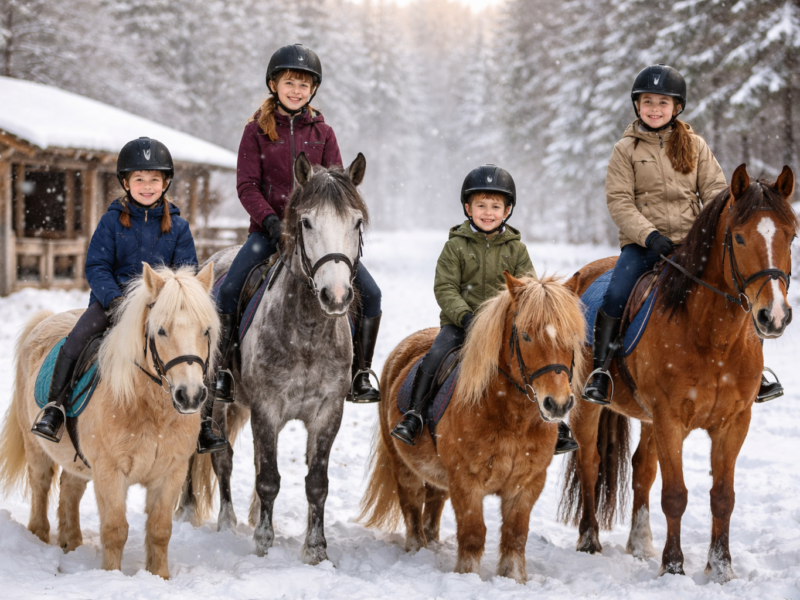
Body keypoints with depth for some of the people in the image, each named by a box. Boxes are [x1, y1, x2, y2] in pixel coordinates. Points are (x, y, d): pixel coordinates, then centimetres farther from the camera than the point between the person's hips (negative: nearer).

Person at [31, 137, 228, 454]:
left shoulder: (177, 226, 7)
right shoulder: (112, 221, 3)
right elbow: (96, 266, 0)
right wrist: (114, 298, -18)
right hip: (113, 300, -1)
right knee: (76, 341, -23)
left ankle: (203, 424, -9)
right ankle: (54, 407, -12)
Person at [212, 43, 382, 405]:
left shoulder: (322, 133, 8)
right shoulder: (257, 131, 2)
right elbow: (247, 185, -3)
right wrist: (269, 219, -18)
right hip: (270, 228, -2)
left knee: (370, 293, -9)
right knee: (228, 290, -22)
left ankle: (359, 375, 1)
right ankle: (224, 368, -7)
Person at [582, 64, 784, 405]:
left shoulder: (695, 145, 9)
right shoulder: (626, 149, 2)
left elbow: (714, 190, 7)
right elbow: (619, 201, -4)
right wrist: (649, 235, -18)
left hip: (691, 240, 2)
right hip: (643, 243, -2)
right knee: (616, 295, -25)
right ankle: (600, 369, -9)